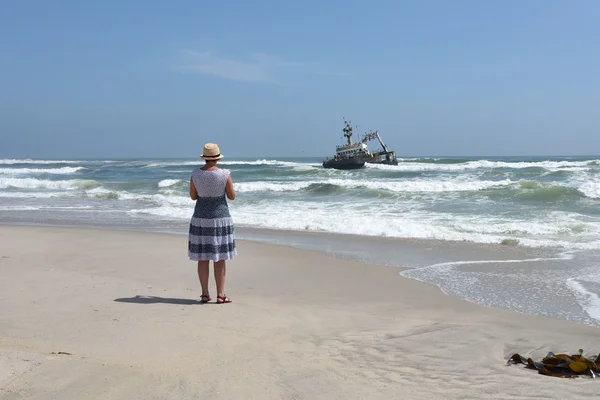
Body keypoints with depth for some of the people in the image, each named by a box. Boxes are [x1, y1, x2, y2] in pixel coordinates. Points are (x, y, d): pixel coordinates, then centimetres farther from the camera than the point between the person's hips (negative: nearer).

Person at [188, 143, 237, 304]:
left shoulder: (195, 174, -5)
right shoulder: (225, 174, -11)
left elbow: (193, 196, 6)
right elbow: (232, 196, -3)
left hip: (201, 218, 2)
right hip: (219, 218, -2)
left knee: (203, 257, 9)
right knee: (219, 258, 4)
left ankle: (205, 294, 11)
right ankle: (220, 295, 4)